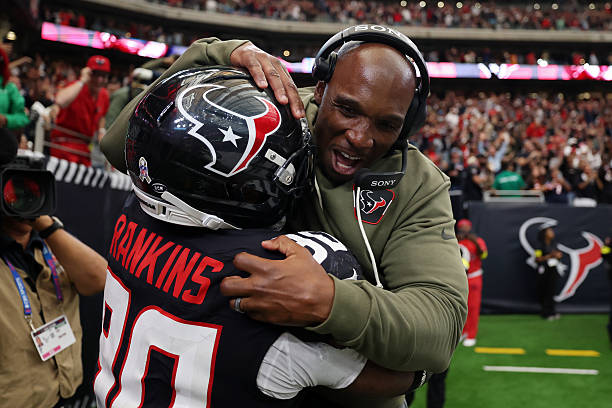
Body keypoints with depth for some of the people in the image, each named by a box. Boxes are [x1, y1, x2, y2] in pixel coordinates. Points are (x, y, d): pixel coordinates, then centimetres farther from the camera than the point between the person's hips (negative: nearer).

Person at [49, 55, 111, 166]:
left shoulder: (104, 94, 8)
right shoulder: (76, 87, -15)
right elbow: (60, 101, -40)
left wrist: (101, 131, 9)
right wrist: (82, 81, -30)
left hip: (84, 147, 8)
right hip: (65, 144, -8)